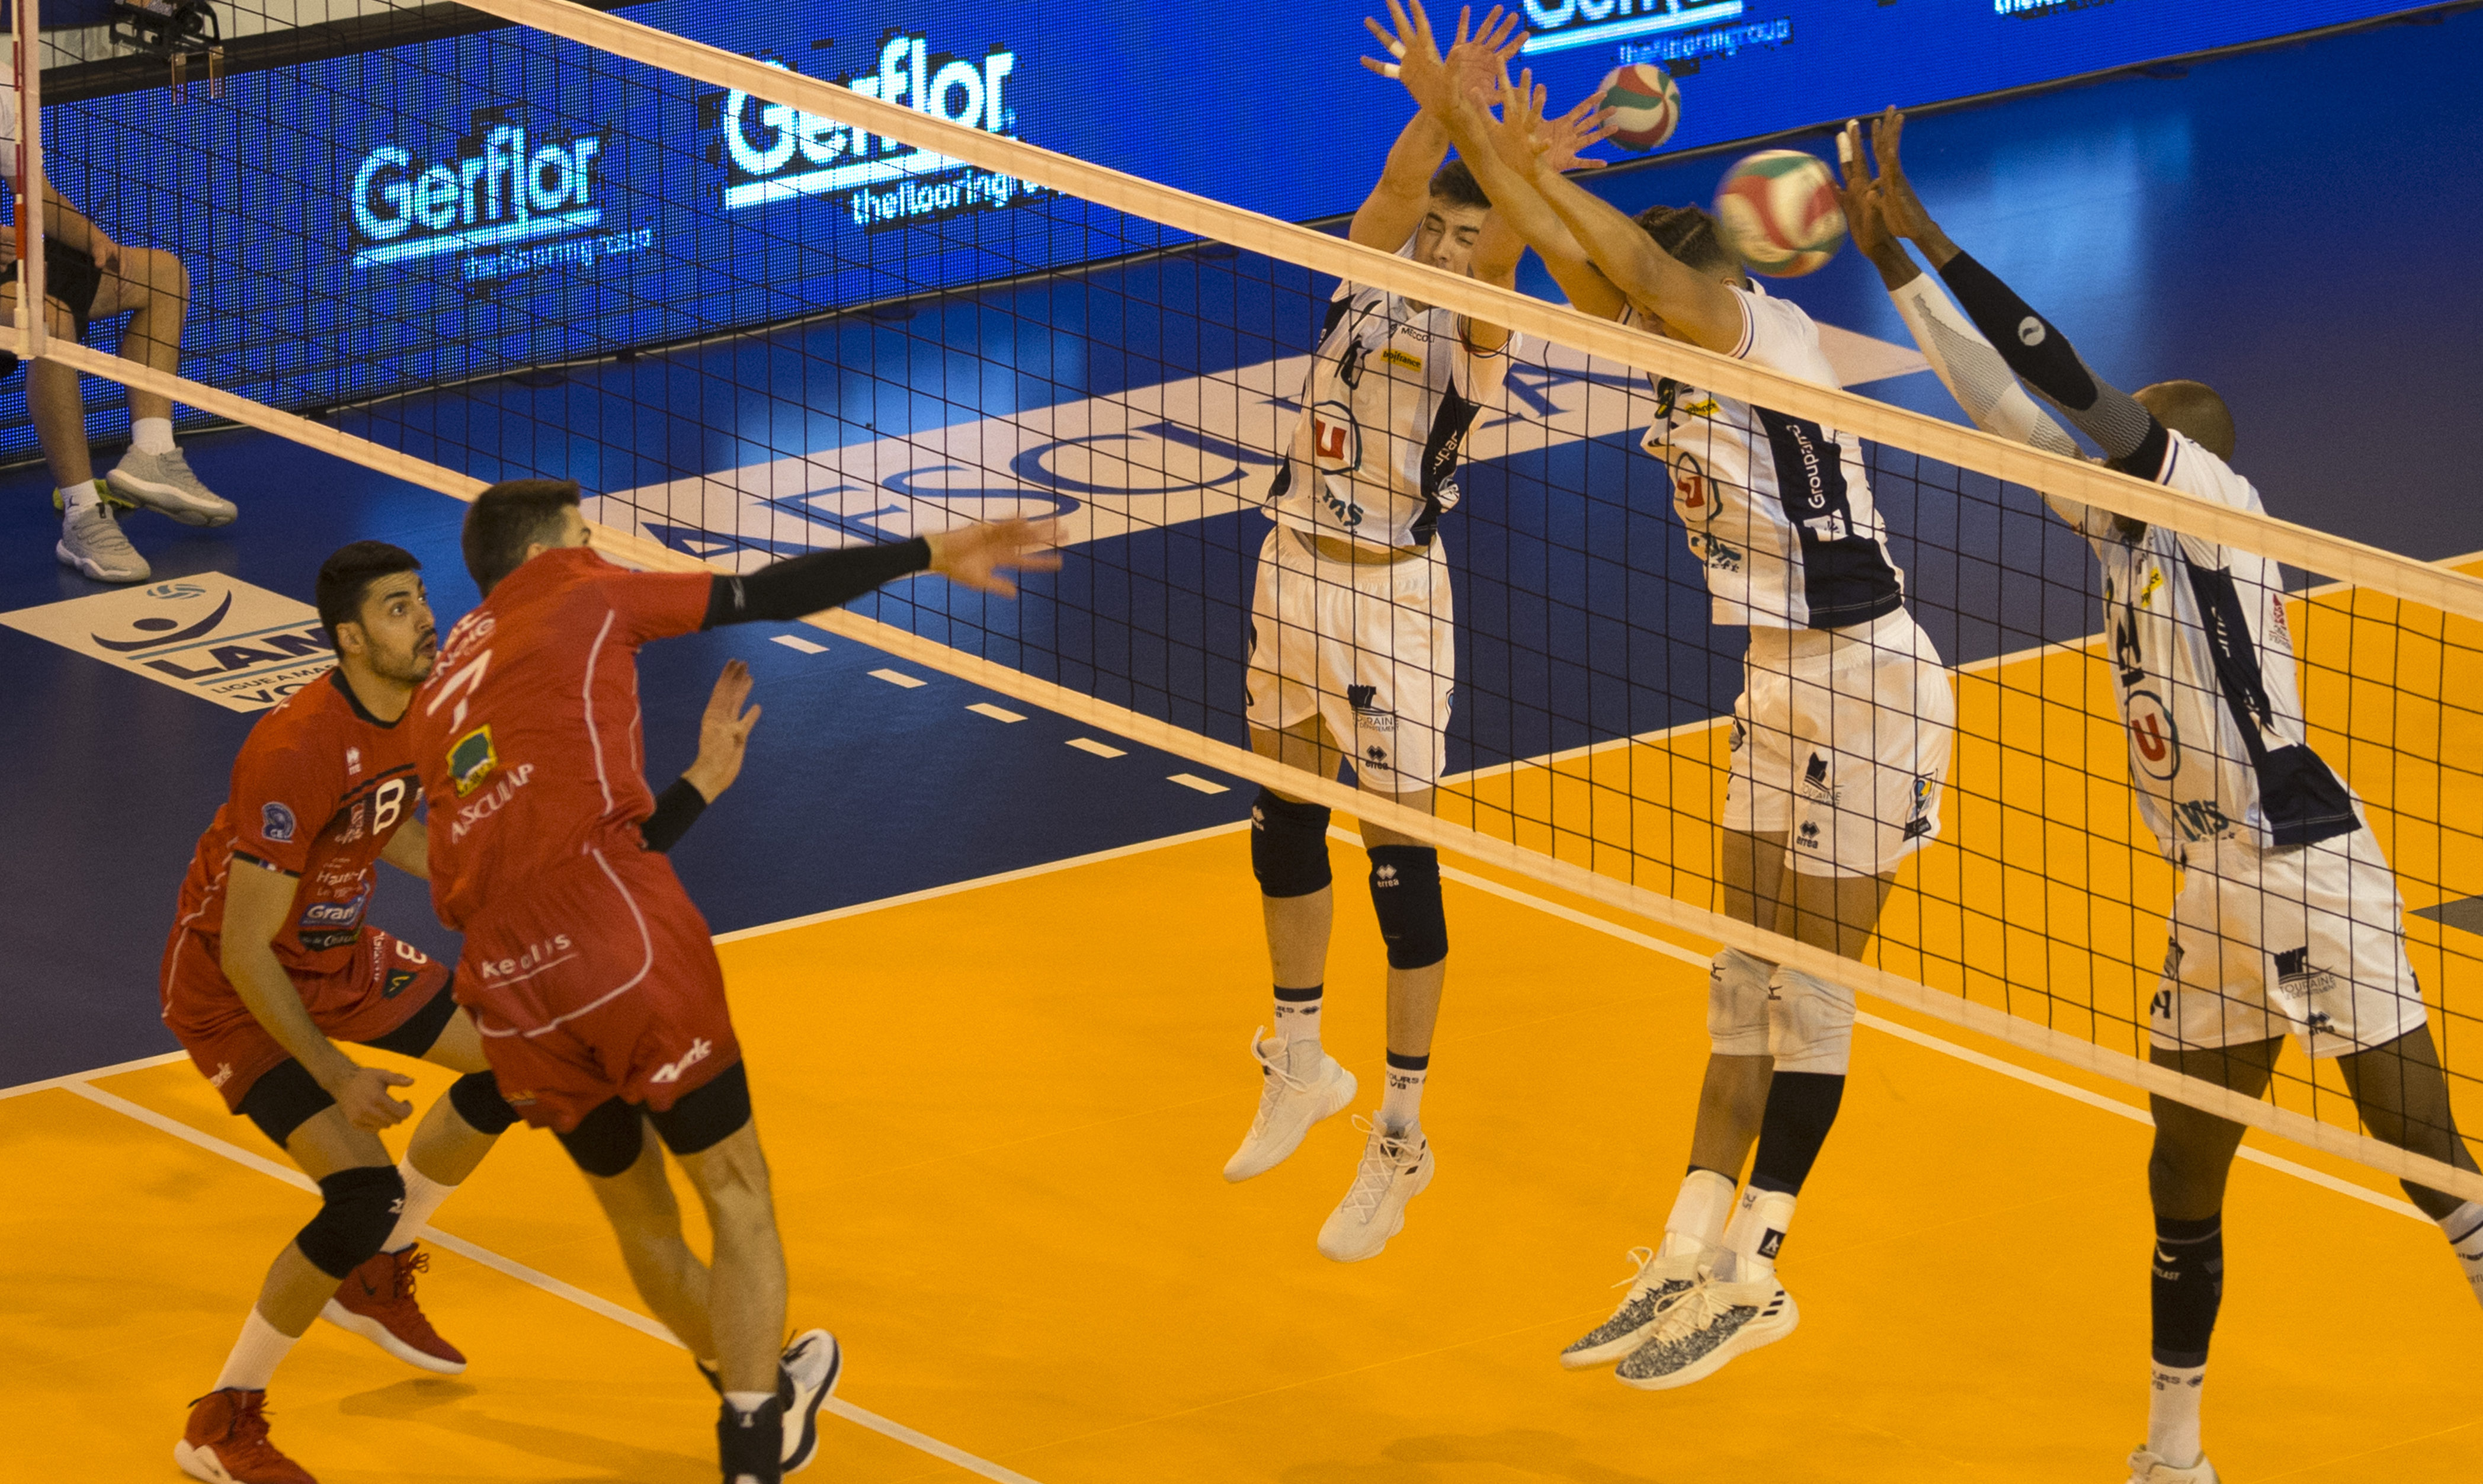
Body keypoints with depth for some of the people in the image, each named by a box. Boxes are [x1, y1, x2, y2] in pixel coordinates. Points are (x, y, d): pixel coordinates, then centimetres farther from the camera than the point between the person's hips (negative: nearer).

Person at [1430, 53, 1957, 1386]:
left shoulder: (1771, 337, -17)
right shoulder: (1680, 359, 6)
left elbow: (1644, 265, -32)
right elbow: (1574, 261, 5)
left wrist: (1539, 161, -24)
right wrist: (1466, 127, -2)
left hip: (1869, 688, -9)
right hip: (1780, 687, 9)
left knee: (1810, 982, -3)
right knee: (1747, 978, 11)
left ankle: (1754, 1277, 3)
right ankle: (1688, 1262, 15)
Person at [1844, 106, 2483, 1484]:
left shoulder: (2211, 493, -7)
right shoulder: (2122, 524, 14)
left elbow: (2061, 378, -16)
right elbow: (2007, 402, 15)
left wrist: (1918, 224, -14)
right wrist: (1890, 258, 11)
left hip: (2308, 869, -9)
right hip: (2214, 898, 9)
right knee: (2182, 1184, 13)